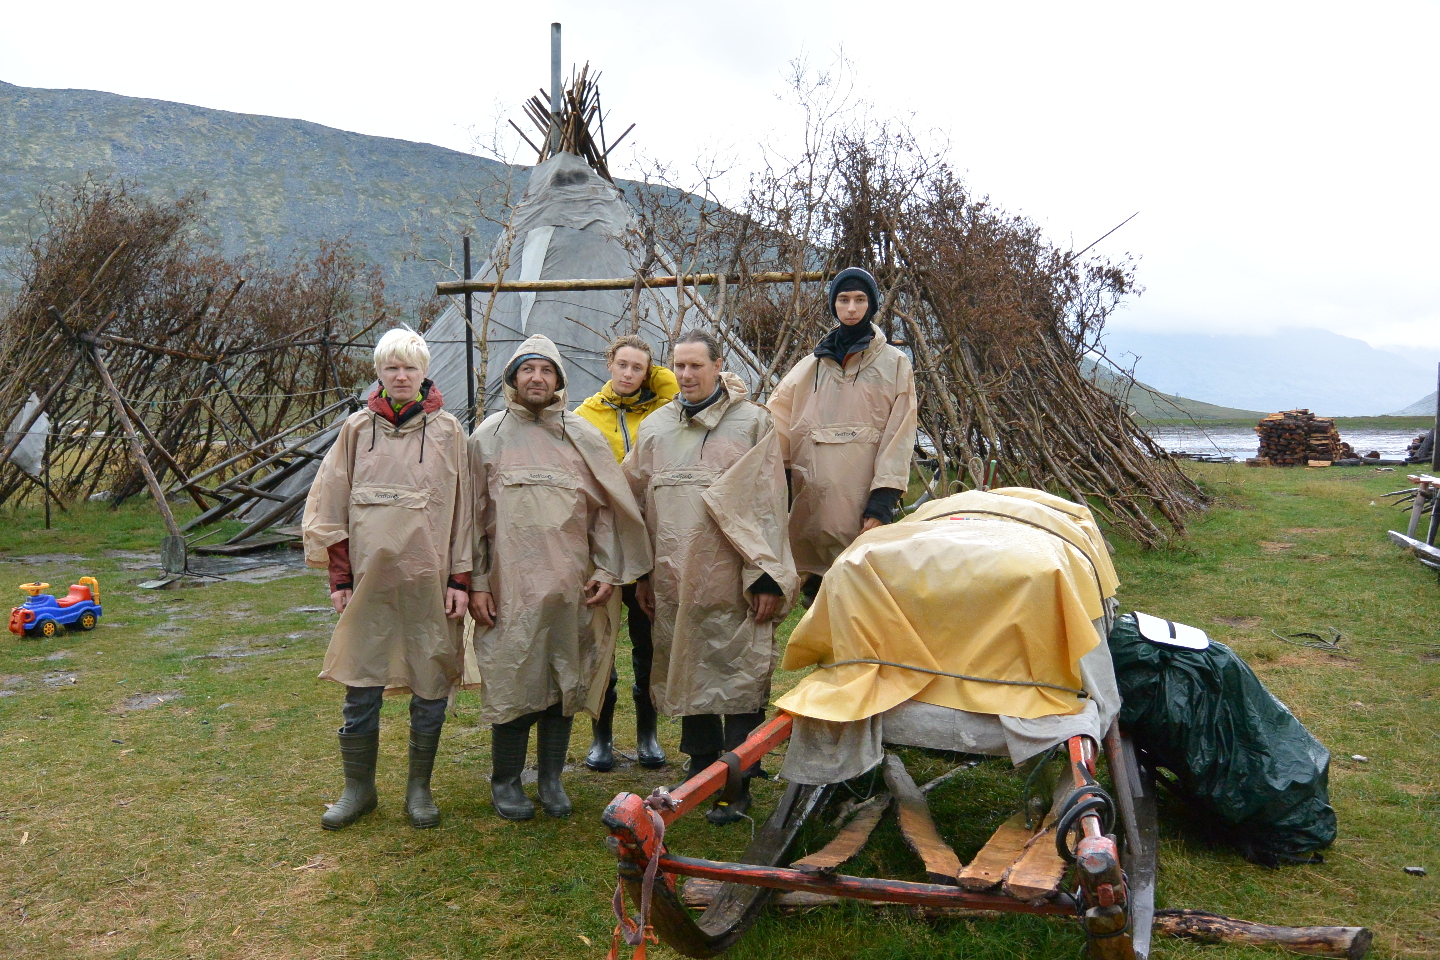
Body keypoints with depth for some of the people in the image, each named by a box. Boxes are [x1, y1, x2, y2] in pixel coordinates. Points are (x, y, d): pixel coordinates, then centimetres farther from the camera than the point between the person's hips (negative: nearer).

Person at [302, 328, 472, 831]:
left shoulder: (447, 432, 2)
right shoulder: (357, 429, 5)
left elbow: (462, 510, 3)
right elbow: (330, 507, 7)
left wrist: (459, 579, -2)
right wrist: (339, 578, 3)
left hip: (429, 582, -1)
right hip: (370, 579, 1)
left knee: (430, 687, 6)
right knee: (361, 689, 5)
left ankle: (419, 788, 23)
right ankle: (358, 788, 24)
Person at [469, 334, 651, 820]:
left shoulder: (583, 437, 9)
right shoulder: (488, 436, 6)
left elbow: (609, 507, 9)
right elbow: (474, 514, 5)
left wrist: (607, 571, 1)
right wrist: (475, 582, 0)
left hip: (571, 587, 2)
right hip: (509, 586, -1)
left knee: (565, 684, 8)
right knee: (511, 683, 0)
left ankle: (551, 780, 23)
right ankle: (505, 781, 19)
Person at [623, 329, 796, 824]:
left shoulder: (752, 422, 0)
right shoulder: (656, 426, 13)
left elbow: (769, 504, -4)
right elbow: (640, 503, 16)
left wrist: (767, 575, -10)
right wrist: (641, 573, 12)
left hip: (732, 582, -4)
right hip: (674, 583, 5)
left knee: (739, 677, -1)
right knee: (687, 675, 13)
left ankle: (736, 785, 10)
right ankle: (700, 768, 29)